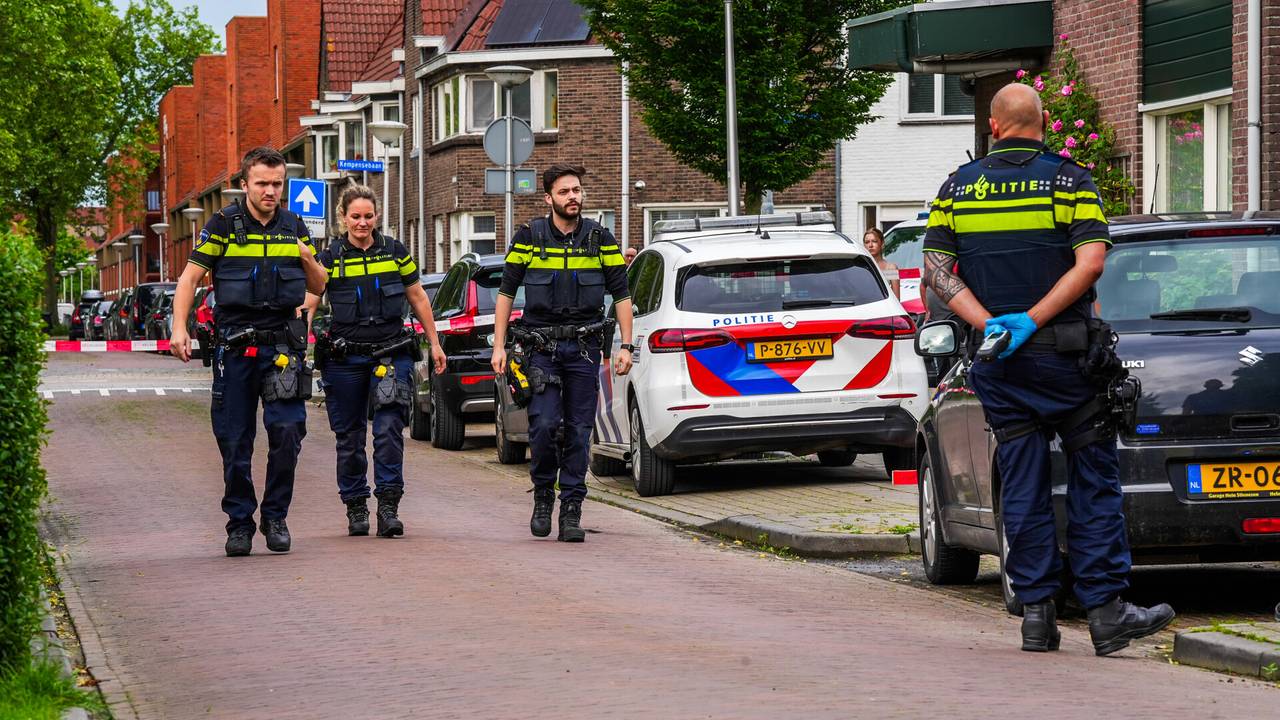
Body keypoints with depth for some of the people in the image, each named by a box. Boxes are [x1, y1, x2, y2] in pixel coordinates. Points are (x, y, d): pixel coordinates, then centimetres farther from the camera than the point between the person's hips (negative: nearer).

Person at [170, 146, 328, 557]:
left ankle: (276, 517, 3)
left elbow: (319, 287, 17)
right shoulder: (224, 225, 1)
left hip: (283, 344, 2)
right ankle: (239, 523, 14)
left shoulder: (294, 228, 10)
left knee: (287, 430, -11)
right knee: (234, 441, 2)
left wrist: (307, 260, -5)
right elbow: (190, 278, 1)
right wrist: (179, 328, -11)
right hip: (233, 348, -1)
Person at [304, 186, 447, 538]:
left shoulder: (395, 252, 6)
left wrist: (434, 343, 16)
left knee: (389, 430, -11)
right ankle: (355, 507, 18)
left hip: (391, 354, 0)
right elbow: (308, 304, -3)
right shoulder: (329, 257, 1)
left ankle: (388, 506, -9)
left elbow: (417, 298, 15)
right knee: (349, 437, 7)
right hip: (345, 359, 0)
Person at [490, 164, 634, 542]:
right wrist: (499, 345, 0)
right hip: (541, 345, -1)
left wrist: (626, 346, 2)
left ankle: (571, 511, 6)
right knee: (543, 424, -13)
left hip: (584, 348, 1)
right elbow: (506, 292, 6)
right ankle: (543, 495, 9)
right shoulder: (528, 238, 1)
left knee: (579, 432, 0)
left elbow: (621, 295, 8)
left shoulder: (600, 239, 5)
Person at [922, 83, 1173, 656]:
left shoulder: (958, 187, 6)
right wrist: (1030, 321, -15)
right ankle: (1105, 610, -1)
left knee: (1022, 485, 7)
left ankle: (1036, 610, 6)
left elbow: (935, 268, -2)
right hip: (1065, 352, -3)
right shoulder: (1070, 180, -2)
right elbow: (1091, 260, -14)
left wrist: (988, 325, -9)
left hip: (997, 366, 3)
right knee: (1093, 480, 3)